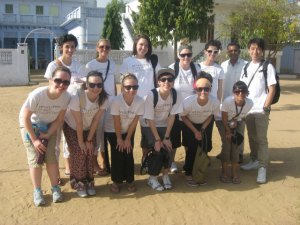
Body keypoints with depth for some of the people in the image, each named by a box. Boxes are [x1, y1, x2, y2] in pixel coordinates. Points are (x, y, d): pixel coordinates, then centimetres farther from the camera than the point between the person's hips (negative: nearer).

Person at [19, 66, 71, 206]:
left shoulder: (66, 97, -25)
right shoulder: (37, 95, -35)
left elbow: (59, 119, -10)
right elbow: (25, 118, -23)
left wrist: (47, 134, -16)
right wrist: (34, 139, -20)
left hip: (49, 126, 2)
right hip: (30, 125, -2)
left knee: (51, 157, -2)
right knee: (35, 159, -5)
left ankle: (55, 187, 15)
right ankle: (37, 191, 11)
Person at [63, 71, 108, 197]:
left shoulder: (103, 99, -23)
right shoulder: (77, 97, -34)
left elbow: (96, 120, -16)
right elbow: (78, 123, -26)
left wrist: (89, 140, -11)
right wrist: (80, 142, -18)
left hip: (89, 129, 3)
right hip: (72, 127, -3)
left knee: (90, 153, -3)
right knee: (78, 154, -10)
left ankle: (89, 183, 15)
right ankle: (78, 184, 9)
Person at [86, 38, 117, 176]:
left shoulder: (112, 64, 9)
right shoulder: (90, 65, -4)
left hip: (111, 102, 4)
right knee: (97, 131, 0)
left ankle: (104, 161, 23)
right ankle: (95, 163, 12)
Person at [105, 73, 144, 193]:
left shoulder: (140, 101, -24)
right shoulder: (116, 101, -32)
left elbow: (134, 122, -15)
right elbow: (117, 122, -22)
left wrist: (128, 138, -9)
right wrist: (119, 138, -13)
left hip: (129, 132, 2)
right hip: (113, 131, -2)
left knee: (129, 155, -1)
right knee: (117, 155, -6)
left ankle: (130, 180, 17)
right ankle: (116, 181, 12)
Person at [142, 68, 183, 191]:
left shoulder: (176, 95, -20)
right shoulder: (151, 95, -28)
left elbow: (172, 116, -13)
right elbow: (150, 120, -22)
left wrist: (166, 137, -15)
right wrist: (157, 139, -22)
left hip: (164, 126, 3)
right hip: (148, 126, -3)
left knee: (167, 147, -13)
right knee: (156, 149, -18)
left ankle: (165, 175, 12)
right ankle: (152, 178, 3)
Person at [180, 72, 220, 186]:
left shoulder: (215, 102, -30)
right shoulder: (188, 102, -36)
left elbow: (210, 116, -7)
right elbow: (183, 117, -15)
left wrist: (202, 129, -12)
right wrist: (195, 131, -15)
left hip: (202, 125, 3)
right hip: (188, 125, -2)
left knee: (204, 148, -4)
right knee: (192, 148, -11)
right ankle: (188, 174, 8)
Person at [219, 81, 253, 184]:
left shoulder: (250, 103, -27)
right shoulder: (228, 101, -35)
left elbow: (243, 116, -9)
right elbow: (224, 118, -21)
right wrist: (228, 131, -15)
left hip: (238, 123, 3)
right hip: (225, 123, -2)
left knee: (236, 144, -5)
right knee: (227, 143, -11)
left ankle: (235, 173, 7)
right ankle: (224, 173, 2)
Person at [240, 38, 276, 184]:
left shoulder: (268, 67, -5)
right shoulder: (246, 67, 10)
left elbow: (272, 89, -7)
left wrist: (265, 107, -14)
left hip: (261, 110, -5)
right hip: (247, 109, 5)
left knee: (261, 139, -2)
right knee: (252, 137, 14)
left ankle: (262, 168, 4)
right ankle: (254, 161, 28)